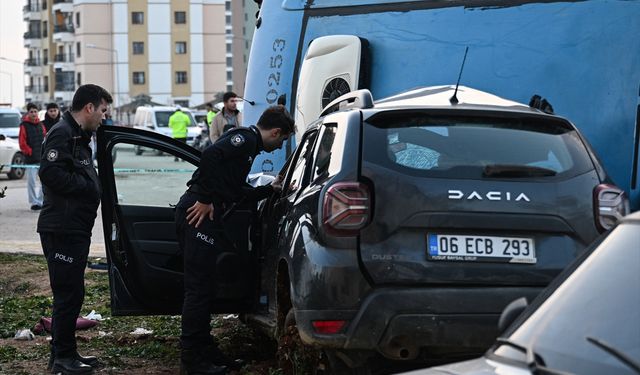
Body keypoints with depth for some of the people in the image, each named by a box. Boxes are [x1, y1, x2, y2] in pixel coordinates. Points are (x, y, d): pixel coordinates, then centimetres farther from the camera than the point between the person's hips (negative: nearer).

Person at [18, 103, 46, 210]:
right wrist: (30, 152, -9)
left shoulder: (41, 125, 12)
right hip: (30, 159, -5)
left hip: (42, 158, 5)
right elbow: (22, 143, -8)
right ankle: (34, 202, 5)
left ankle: (41, 201, 14)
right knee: (32, 181, -2)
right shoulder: (24, 125, -4)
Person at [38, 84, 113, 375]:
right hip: (62, 229, -10)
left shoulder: (78, 136, 20)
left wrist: (91, 185, 2)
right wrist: (88, 186, -16)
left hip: (76, 228, 10)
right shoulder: (62, 134, -13)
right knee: (69, 294, -6)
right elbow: (50, 174, -25)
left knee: (71, 293, 14)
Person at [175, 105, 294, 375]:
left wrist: (270, 188, 29)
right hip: (199, 214, -10)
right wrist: (205, 199, -21)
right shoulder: (245, 138, -6)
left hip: (207, 217, 10)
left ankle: (204, 349, 24)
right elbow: (211, 155, -25)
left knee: (203, 286, 15)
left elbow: (237, 194, 27)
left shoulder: (248, 143, 25)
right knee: (199, 287, -7)